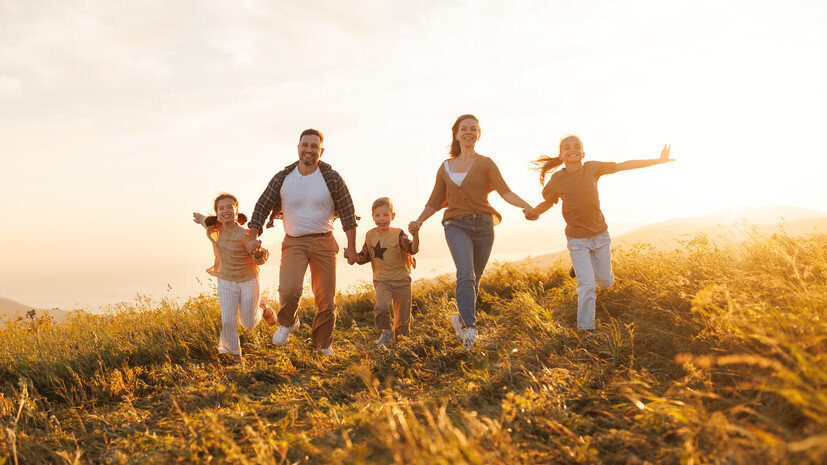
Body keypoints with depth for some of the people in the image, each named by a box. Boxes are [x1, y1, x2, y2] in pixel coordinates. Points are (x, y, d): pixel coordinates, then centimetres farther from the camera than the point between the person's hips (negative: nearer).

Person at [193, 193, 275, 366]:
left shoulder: (244, 234, -23)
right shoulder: (214, 230, -7)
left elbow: (259, 260, -20)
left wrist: (256, 251, -40)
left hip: (248, 281, -3)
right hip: (226, 282, 3)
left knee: (249, 324, 7)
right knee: (228, 321, -11)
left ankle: (263, 310, 40)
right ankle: (236, 356, 8)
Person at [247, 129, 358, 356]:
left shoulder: (332, 178, -4)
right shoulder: (282, 178, -1)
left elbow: (347, 212, 1)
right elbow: (262, 207, 5)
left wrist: (351, 246, -2)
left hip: (324, 243, 0)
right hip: (294, 242, 0)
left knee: (326, 299, 2)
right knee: (288, 290, -22)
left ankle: (323, 344, 22)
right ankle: (287, 322, 11)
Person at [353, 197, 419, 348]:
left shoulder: (398, 234, -5)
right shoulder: (370, 235, 5)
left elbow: (413, 249, -17)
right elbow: (364, 257, 13)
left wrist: (415, 236, -35)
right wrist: (353, 255, -5)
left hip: (401, 280, -1)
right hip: (381, 280, 1)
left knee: (402, 315, 7)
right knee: (381, 307, -23)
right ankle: (386, 332, 2)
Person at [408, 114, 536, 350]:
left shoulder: (485, 163, 5)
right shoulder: (445, 168, 12)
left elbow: (506, 192, -8)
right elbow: (435, 202, 16)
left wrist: (525, 205, -26)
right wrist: (419, 221, -1)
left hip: (483, 226, 0)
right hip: (456, 226, 0)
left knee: (473, 278, 9)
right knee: (466, 273, -22)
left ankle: (461, 319, 32)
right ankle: (469, 327, -23)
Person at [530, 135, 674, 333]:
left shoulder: (592, 168, -7)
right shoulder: (557, 180, -8)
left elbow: (624, 165, -1)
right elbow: (547, 202, 7)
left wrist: (659, 160, 1)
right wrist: (534, 213, -14)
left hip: (600, 235, 3)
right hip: (577, 240, -2)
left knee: (605, 281, 12)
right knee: (587, 285, -9)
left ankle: (583, 268, 44)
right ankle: (585, 328, 7)